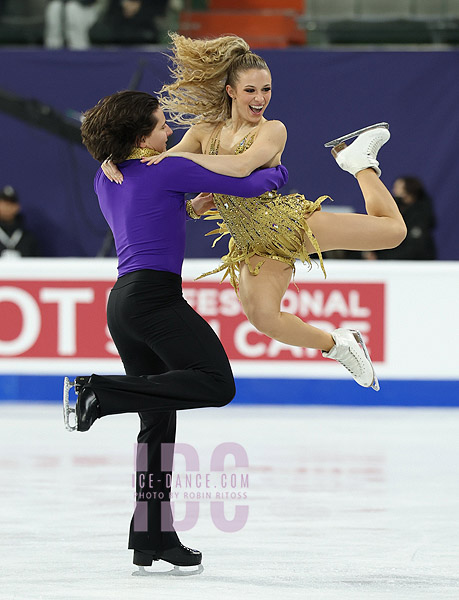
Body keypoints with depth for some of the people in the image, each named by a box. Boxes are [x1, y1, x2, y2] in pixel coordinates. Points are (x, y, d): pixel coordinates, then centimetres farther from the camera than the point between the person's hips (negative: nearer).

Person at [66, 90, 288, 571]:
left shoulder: (105, 180, 18)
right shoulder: (169, 171, -4)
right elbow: (247, 186, 0)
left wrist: (187, 210, 25)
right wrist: (275, 173, 21)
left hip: (122, 301, 9)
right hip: (154, 295, -9)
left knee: (158, 418, 8)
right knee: (216, 383, -18)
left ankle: (152, 535, 3)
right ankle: (102, 391, -23)